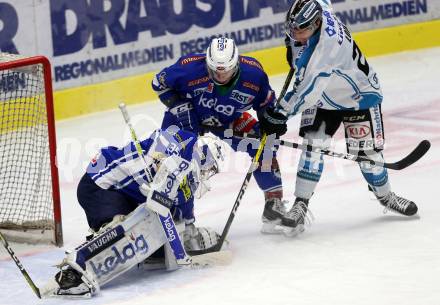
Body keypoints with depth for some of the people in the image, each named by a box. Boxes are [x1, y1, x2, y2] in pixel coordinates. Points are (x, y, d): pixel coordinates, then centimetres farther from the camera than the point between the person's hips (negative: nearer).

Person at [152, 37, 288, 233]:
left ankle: (274, 200, 7)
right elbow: (160, 83, -18)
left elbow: (266, 102, -7)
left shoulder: (253, 73, -28)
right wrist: (180, 106, -25)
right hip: (187, 114, -2)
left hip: (230, 120, 2)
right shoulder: (189, 68, -36)